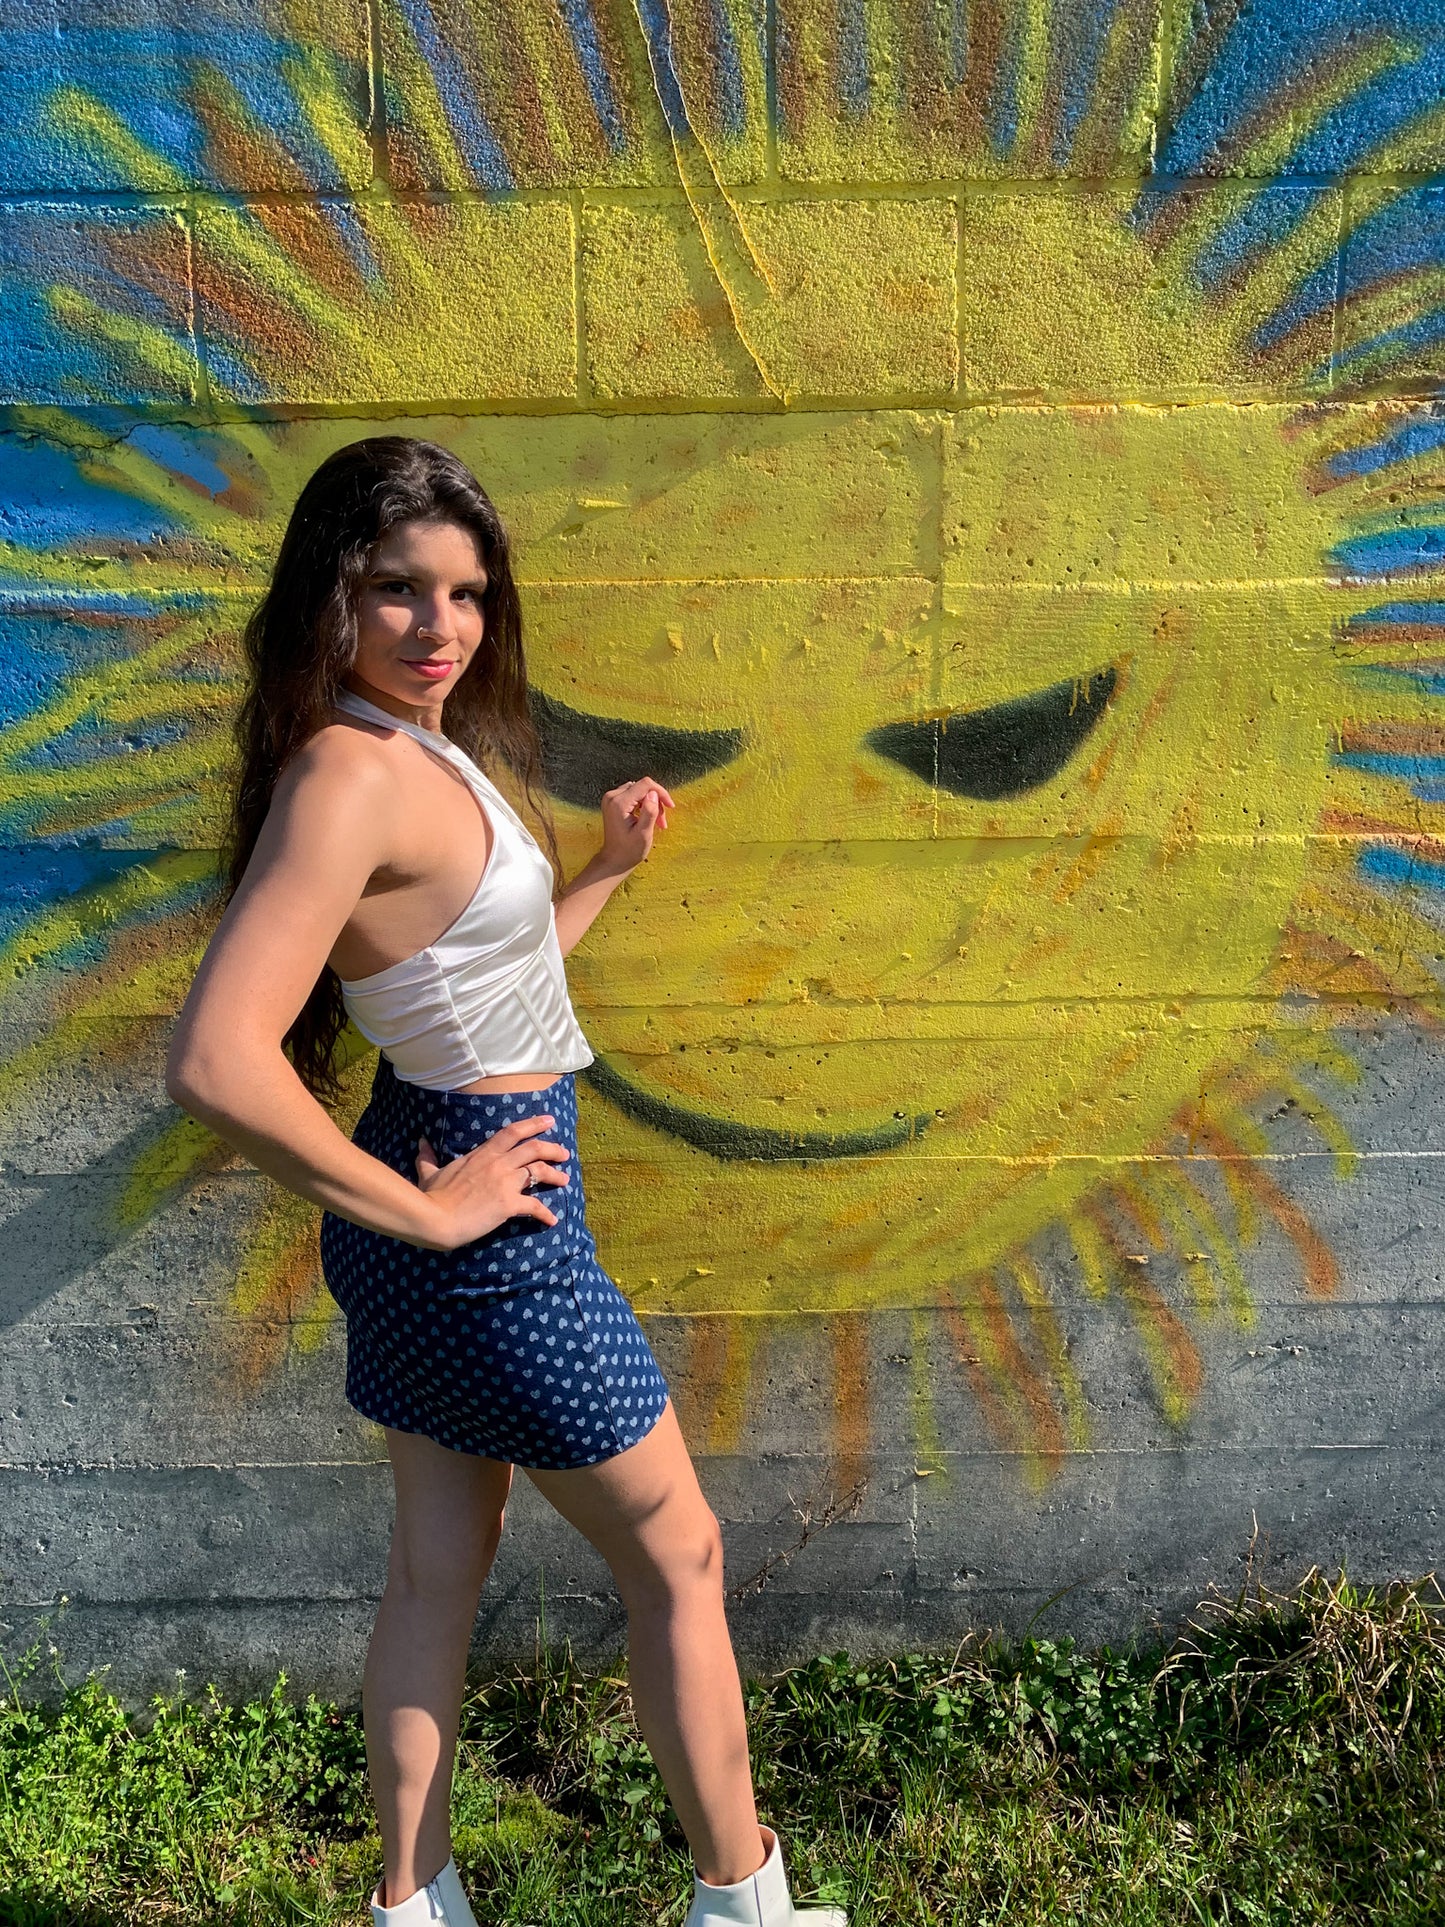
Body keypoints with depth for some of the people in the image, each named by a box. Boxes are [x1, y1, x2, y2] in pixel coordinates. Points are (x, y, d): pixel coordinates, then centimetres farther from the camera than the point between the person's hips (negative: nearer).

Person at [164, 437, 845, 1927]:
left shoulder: (427, 753, 5)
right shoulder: (346, 775, -24)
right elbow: (216, 1063, -33)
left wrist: (606, 867, 14)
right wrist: (427, 1211, -24)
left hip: (448, 1224, 9)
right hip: (499, 1244, -9)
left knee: (437, 1570, 21)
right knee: (680, 1562, 11)